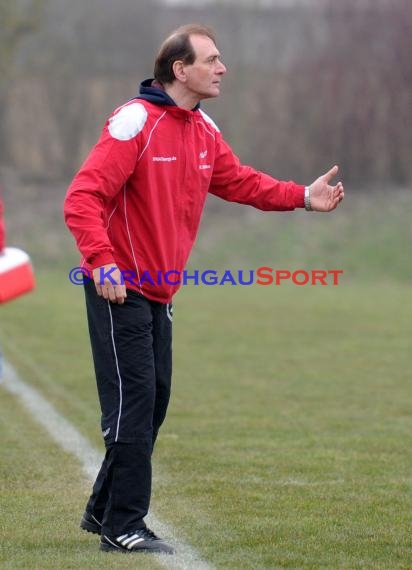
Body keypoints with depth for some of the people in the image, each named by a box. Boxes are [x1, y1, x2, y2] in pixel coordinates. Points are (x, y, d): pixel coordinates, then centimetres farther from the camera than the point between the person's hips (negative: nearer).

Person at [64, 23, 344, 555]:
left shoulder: (203, 130, 8)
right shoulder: (136, 121, -18)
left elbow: (240, 182, 18)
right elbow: (83, 197, -23)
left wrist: (302, 196, 6)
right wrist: (102, 261, -33)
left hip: (160, 293, 9)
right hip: (119, 290, -9)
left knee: (152, 403, 13)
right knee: (134, 403, -7)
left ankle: (104, 510, 27)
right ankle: (123, 527, 1)